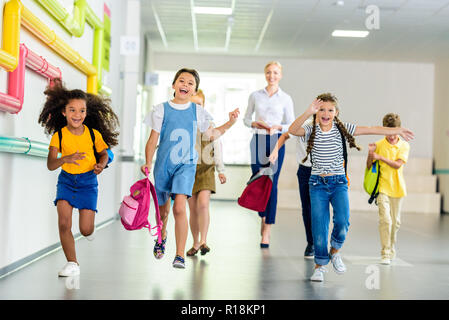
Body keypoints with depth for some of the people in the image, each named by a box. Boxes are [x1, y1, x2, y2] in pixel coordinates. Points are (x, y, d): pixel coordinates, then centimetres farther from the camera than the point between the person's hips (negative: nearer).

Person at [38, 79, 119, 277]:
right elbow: (50, 165, -16)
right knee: (63, 223, -12)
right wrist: (65, 159, -36)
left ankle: (90, 227, 35)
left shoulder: (94, 134, -8)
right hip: (66, 180, 1)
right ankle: (72, 264, 5)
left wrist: (101, 164, -14)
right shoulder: (58, 135, -10)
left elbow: (103, 153, 8)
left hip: (88, 181, -1)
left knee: (86, 230, -5)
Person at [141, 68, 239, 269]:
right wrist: (148, 163, -10)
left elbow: (211, 135, 18)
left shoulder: (197, 112, 7)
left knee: (179, 207, -20)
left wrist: (230, 123, 8)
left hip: (186, 164, -1)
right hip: (163, 165, 1)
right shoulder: (161, 110, 2)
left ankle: (180, 255, -13)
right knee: (162, 210, 13)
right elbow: (153, 140, 2)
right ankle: (162, 238, 46)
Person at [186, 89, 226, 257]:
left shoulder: (210, 125, 6)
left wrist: (221, 170, 10)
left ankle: (203, 241, -13)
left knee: (203, 204, -18)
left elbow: (217, 148, 11)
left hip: (206, 169, -1)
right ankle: (195, 243, 17)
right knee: (193, 209, 4)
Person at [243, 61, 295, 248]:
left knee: (272, 184, -6)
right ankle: (263, 216, 30)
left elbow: (291, 125, 7)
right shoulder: (255, 96, 9)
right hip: (258, 140, 2)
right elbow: (246, 119, 14)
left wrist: (278, 127, -12)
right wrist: (256, 124, -7)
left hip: (276, 141, -2)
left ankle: (267, 230, -2)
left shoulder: (286, 99, 5)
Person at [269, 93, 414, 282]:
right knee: (319, 226, -2)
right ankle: (320, 265, 17)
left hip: (339, 183, 1)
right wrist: (308, 112, -35)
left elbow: (371, 130, -1)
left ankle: (335, 252, 13)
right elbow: (292, 130, -24)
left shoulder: (342, 129, 1)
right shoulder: (311, 130, -4)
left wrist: (397, 131, -4)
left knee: (342, 222, -17)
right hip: (317, 183, -1)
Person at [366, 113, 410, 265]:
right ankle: (385, 254, -8)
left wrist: (380, 157, -20)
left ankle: (391, 250, 28)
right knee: (385, 220, -13)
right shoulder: (378, 145, -2)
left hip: (397, 188, 2)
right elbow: (369, 166, 1)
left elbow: (397, 164, -12)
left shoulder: (404, 145, 1)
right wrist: (370, 154, -18)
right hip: (382, 187, -2)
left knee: (395, 222, 11)